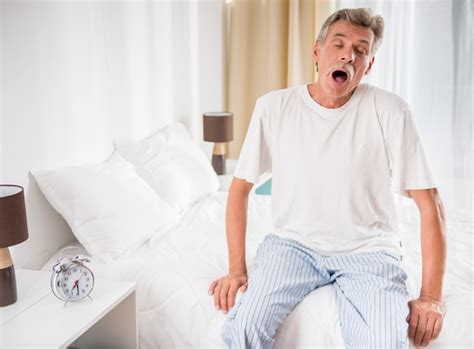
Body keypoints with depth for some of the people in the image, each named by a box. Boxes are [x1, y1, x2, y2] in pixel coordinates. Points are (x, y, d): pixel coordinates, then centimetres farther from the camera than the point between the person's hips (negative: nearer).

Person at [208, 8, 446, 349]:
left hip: (367, 250, 0)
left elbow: (430, 203, -7)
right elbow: (241, 187, 2)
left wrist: (431, 296, -11)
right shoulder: (274, 107, -4)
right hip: (293, 243, 1)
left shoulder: (390, 111, -9)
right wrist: (237, 269, -5)